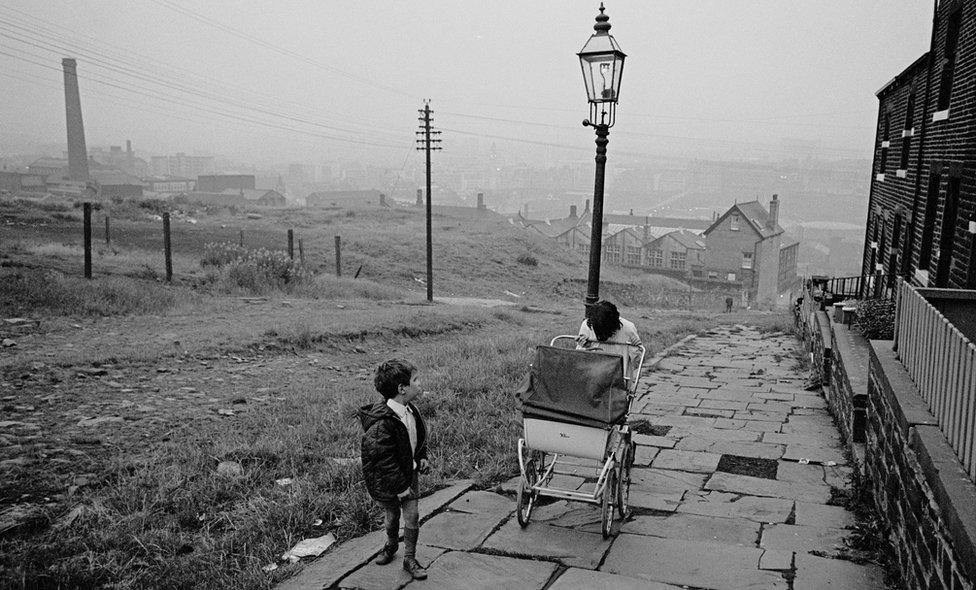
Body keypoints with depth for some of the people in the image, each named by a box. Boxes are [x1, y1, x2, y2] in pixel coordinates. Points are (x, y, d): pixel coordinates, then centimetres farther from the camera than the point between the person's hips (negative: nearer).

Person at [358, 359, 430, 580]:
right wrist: (401, 487, -22)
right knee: (392, 514, 17)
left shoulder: (409, 410, -7)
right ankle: (391, 545, 47)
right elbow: (382, 461, -29)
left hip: (408, 473, 6)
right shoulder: (381, 423, -34)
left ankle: (409, 559, 23)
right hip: (387, 480, -6)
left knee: (412, 516, 6)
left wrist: (422, 457, 4)